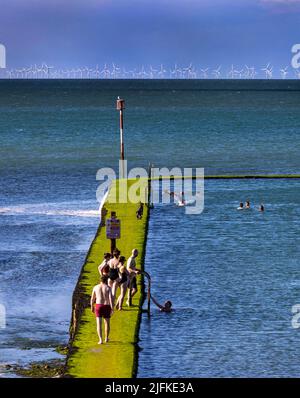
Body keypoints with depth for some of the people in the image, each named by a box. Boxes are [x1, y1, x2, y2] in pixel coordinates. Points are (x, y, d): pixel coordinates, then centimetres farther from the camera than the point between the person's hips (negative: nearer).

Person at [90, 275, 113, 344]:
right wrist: (112, 308, -15)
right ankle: (106, 338, 31)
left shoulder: (96, 287, 2)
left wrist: (92, 307, 20)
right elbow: (111, 298, -16)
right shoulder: (108, 288, -6)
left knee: (99, 324, -2)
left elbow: (92, 298, 7)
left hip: (98, 306, 0)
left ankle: (100, 340, -15)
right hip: (106, 307, 0)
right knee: (107, 323, 20)